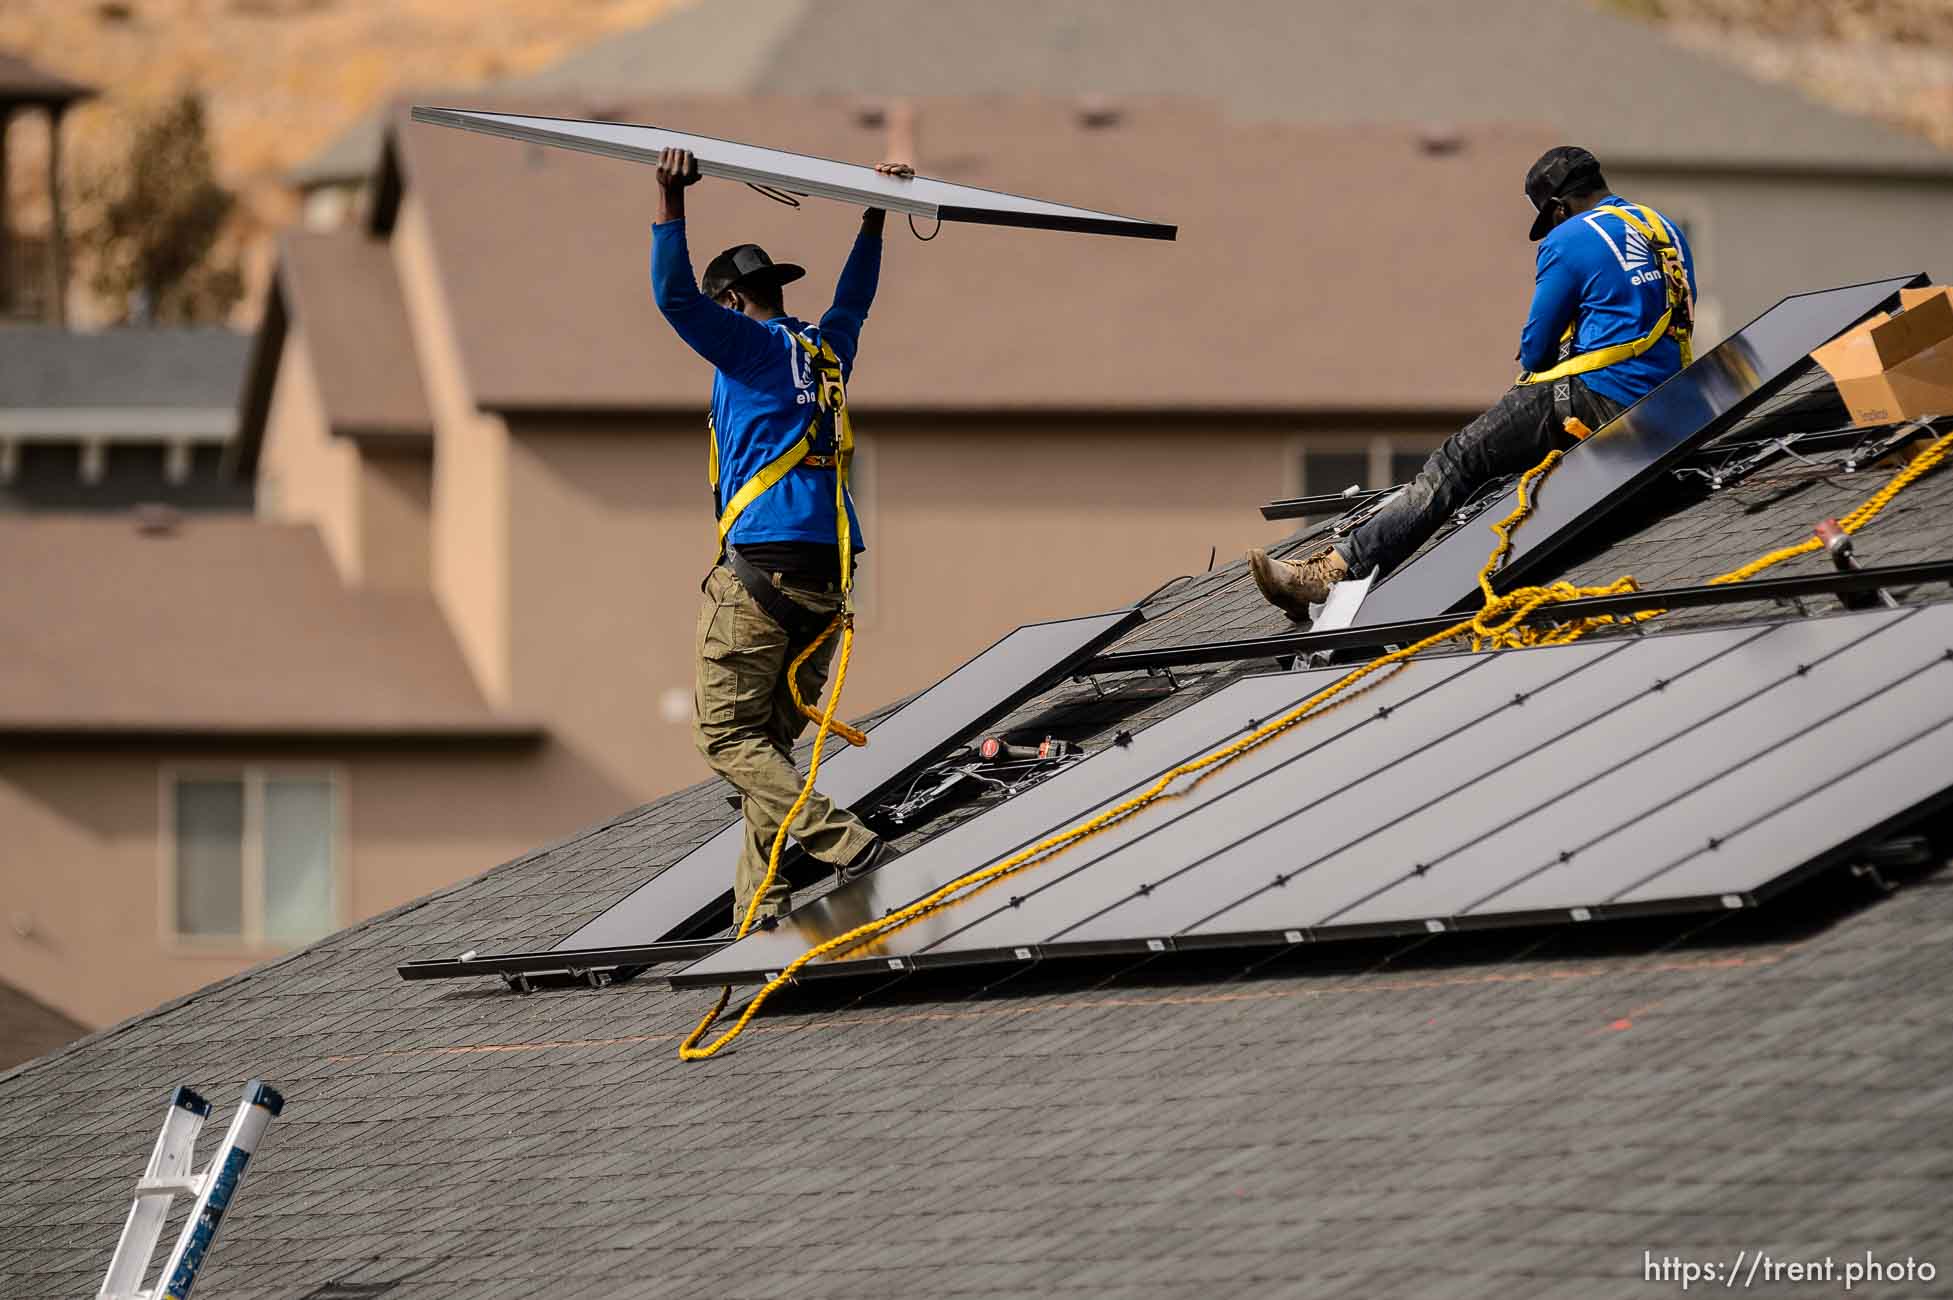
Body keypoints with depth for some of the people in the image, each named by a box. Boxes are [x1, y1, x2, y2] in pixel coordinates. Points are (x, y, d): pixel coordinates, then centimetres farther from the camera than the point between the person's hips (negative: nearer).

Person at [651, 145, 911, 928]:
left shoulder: (749, 345, 0)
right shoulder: (825, 348, 19)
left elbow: (675, 296, -9)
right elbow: (854, 298, 39)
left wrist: (670, 199, -9)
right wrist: (875, 215, 48)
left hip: (761, 563, -7)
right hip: (827, 571, 7)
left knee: (727, 734, -5)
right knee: (773, 738, 7)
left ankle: (843, 843, -20)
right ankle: (759, 905, -1)